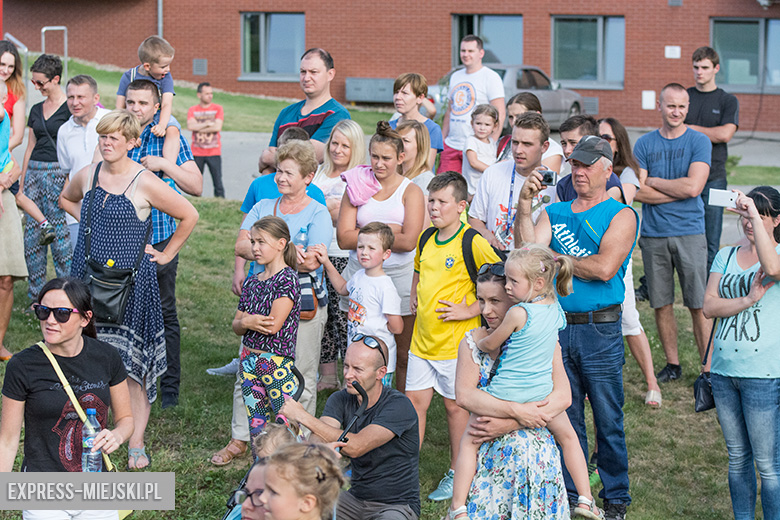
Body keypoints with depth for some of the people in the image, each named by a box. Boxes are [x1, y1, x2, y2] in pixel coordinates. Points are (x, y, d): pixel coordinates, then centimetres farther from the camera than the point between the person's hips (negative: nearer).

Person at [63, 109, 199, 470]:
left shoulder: (145, 183, -10)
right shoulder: (87, 176, 6)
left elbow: (189, 216, -4)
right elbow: (65, 199, 29)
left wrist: (166, 255, 0)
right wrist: (89, 221, 14)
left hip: (131, 281, -4)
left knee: (132, 360, -3)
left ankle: (136, 444, 4)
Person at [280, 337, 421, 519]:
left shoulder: (399, 405, -18)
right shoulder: (340, 400, 1)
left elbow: (356, 447, -29)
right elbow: (317, 440, -15)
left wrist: (303, 416, -28)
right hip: (356, 498, 5)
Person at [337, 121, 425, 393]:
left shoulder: (410, 191, 1)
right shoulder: (357, 187, 7)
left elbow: (408, 241, -13)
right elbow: (344, 238, -3)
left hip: (400, 276, -2)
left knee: (403, 355, 4)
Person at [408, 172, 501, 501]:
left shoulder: (472, 242, -14)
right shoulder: (426, 239, 7)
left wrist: (470, 310, -16)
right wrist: (415, 296, 11)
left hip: (455, 341, -6)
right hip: (422, 339, 6)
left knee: (455, 404, 6)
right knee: (414, 400, 8)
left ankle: (456, 475, 19)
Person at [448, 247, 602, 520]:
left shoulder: (518, 313, -21)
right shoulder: (555, 309, 0)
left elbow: (490, 345, -7)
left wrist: (478, 343, 17)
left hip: (505, 395, -6)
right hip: (541, 395, 6)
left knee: (469, 442, 11)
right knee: (567, 436, 28)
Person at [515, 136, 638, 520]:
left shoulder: (621, 215, -1)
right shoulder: (554, 213, 13)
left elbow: (604, 268, -15)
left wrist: (557, 260, -6)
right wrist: (524, 205, -13)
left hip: (600, 331, -4)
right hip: (557, 326, 4)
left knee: (608, 420, 2)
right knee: (564, 416, 12)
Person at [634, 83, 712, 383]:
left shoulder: (699, 142, 0)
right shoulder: (644, 144, 7)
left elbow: (693, 187, -13)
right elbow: (638, 192, -3)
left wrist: (653, 181, -4)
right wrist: (679, 190, -8)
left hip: (690, 234, -2)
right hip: (653, 235, 3)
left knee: (698, 306, -3)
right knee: (661, 305, 7)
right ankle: (672, 364, 19)